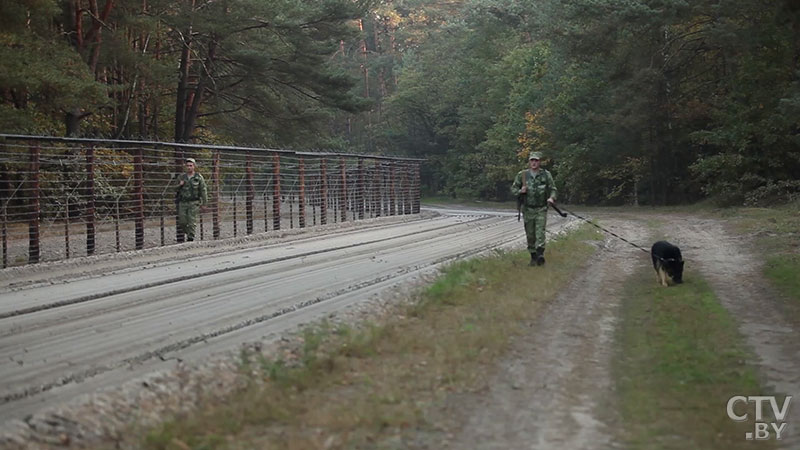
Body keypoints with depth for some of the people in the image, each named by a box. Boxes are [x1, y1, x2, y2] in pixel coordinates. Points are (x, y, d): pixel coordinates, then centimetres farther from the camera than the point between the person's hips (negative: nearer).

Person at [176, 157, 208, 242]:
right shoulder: (181, 177, 10)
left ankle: (190, 240, -1)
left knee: (192, 222, -6)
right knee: (182, 222, 0)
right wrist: (179, 185, -4)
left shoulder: (199, 177, 2)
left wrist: (204, 202, -3)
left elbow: (203, 190, 2)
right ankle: (180, 240, 14)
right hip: (182, 203, 3)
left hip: (194, 203, -3)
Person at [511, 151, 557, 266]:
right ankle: (533, 256, 18)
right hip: (527, 209, 2)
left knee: (540, 232, -15)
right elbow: (513, 189, 9)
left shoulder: (546, 175, 0)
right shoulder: (522, 175, 2)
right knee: (530, 235, 7)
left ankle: (540, 254, -21)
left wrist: (552, 198, -15)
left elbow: (553, 189, 5)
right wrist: (520, 191, -13)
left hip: (541, 209, -2)